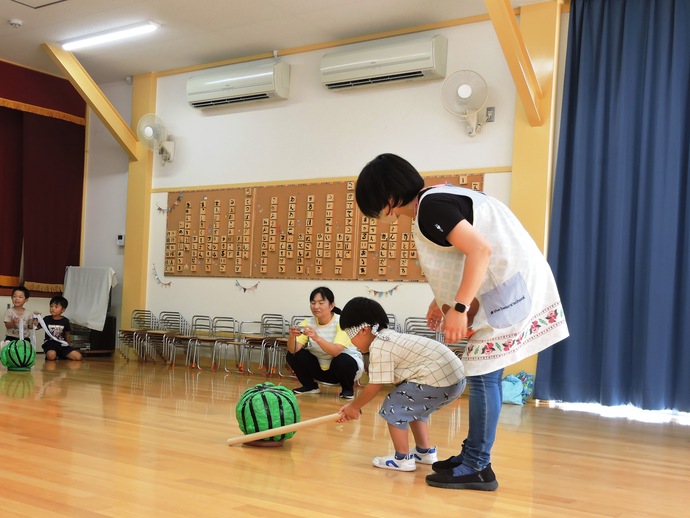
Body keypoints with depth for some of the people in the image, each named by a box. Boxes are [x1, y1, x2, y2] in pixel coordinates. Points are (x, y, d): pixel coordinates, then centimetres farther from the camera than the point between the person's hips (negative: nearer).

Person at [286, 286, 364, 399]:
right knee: (292, 355, -14)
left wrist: (317, 338, -52)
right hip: (321, 368, 4)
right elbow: (293, 350, -22)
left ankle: (348, 389, -5)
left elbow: (336, 351, -37)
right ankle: (310, 386, 10)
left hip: (346, 363, -4)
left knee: (341, 360, -36)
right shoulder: (308, 323, -11)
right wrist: (291, 336, -43)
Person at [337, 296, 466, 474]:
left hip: (440, 381, -10)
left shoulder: (378, 347, -11)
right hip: (455, 377, 10)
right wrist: (354, 404, 25)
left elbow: (375, 387, -5)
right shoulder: (388, 339, 20)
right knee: (413, 407, 30)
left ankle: (402, 459, 10)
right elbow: (376, 383, 23)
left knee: (393, 407, 2)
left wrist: (354, 407, 11)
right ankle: (425, 451, 35)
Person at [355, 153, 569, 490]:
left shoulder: (430, 207, -16)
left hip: (510, 289, -10)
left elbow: (481, 250, -26)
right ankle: (472, 455, 21)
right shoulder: (435, 200, 14)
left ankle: (477, 467, -2)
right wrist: (441, 301, 19)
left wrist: (459, 308, -25)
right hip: (507, 289, 10)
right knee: (482, 375, 13)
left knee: (482, 375, -8)